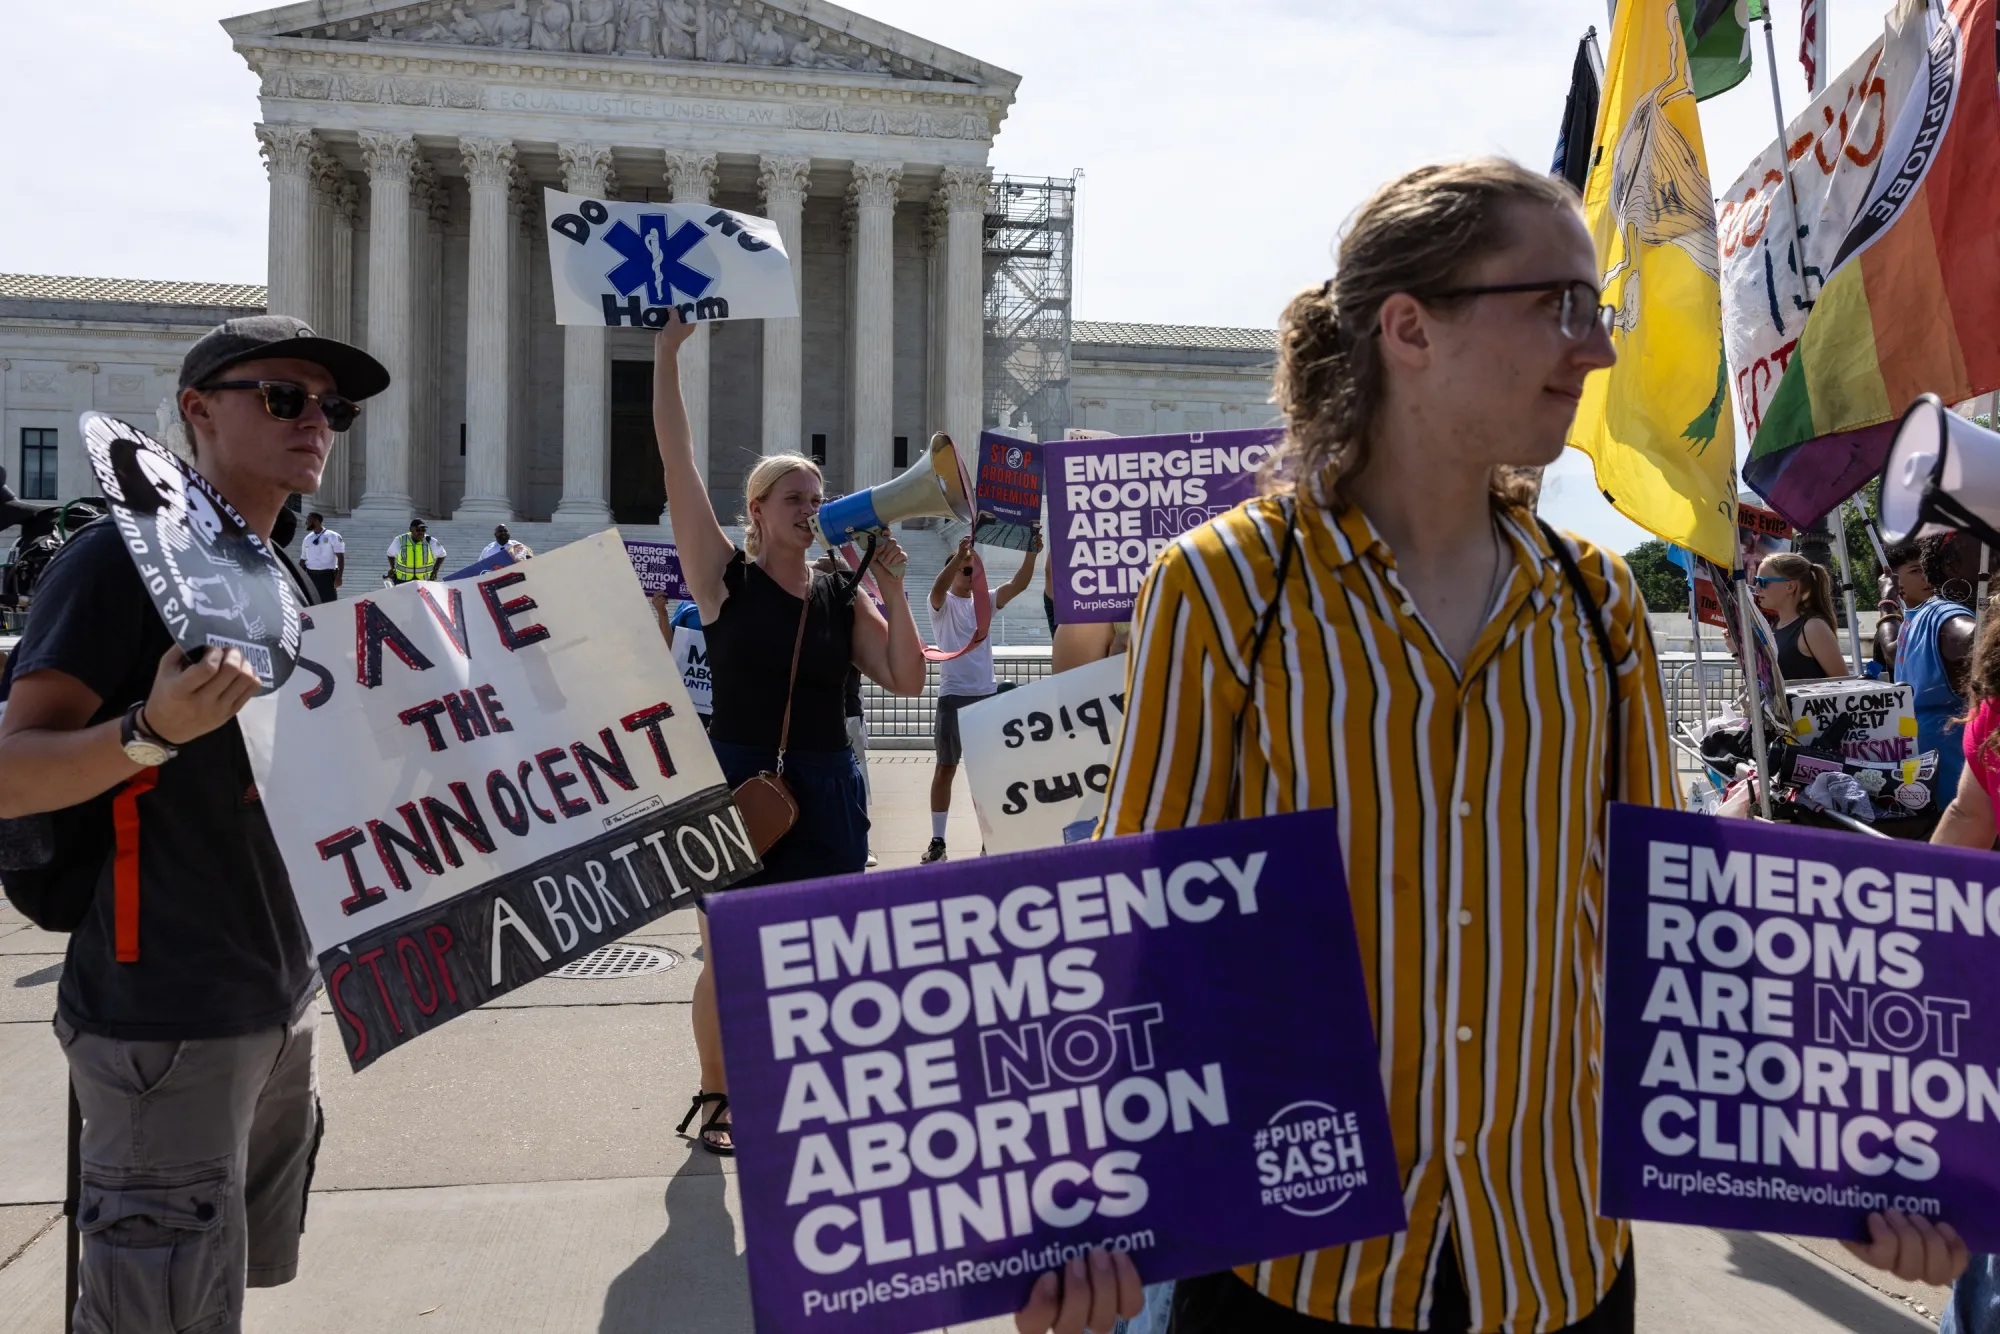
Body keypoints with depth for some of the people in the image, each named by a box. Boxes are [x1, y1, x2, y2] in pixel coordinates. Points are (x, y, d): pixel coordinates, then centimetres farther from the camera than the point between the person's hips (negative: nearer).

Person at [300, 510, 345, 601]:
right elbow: (303, 559, 19)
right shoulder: (307, 539, 14)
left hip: (327, 576, -5)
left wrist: (339, 577, -18)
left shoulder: (333, 536, -3)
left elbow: (340, 557, -8)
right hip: (310, 576, 6)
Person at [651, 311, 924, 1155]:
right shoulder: (724, 577, -5)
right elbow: (677, 466, -11)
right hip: (736, 783, -3)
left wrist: (892, 589, -9)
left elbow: (907, 680, -1)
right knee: (727, 958, 4)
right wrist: (667, 355, -12)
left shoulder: (841, 599, 5)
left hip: (824, 788, 3)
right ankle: (716, 1095, 25)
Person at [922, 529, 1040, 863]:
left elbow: (1018, 585, -2)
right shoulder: (943, 604, -1)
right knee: (945, 768, 2)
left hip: (987, 695, 4)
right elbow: (938, 588, -25)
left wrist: (1031, 553, -18)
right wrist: (959, 554, -39)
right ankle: (937, 840, 9)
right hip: (954, 696, -4)